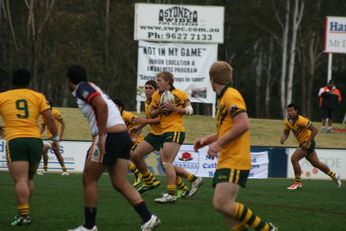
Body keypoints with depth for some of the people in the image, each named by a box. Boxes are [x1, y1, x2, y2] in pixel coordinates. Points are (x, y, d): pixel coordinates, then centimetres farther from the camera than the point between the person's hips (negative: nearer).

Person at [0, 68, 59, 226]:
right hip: (35, 140, 3)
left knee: (20, 180, -11)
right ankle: (23, 211, 14)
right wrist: (55, 138, 13)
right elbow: (50, 118, 5)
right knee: (29, 180, 19)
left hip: (14, 141, -3)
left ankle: (24, 214, -24)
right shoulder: (37, 96, 11)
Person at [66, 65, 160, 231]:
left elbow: (101, 105, -20)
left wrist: (101, 136, -21)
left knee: (89, 179, 3)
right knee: (120, 184, 6)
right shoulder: (92, 88, 24)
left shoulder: (82, 88, -4)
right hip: (123, 135, 9)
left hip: (110, 135, -9)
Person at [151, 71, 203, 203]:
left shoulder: (179, 94, -6)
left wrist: (175, 108, -18)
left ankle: (171, 194, -8)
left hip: (175, 130, -8)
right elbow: (152, 114, 15)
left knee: (167, 163, -13)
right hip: (164, 132, 8)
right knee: (165, 164, 7)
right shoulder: (156, 96, 11)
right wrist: (159, 110, -6)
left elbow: (190, 110, -5)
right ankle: (194, 179, 16)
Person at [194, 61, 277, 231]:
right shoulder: (223, 97, 19)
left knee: (222, 204, -19)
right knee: (226, 206, 2)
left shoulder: (230, 95, -11)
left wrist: (219, 143, -20)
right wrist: (207, 140, 18)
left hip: (234, 161, -10)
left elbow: (243, 124, -23)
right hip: (226, 160, 10)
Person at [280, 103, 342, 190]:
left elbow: (315, 129, -24)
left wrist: (307, 142, -26)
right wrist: (283, 138, -14)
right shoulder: (287, 122, -1)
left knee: (294, 159, -19)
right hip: (303, 143, 8)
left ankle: (298, 183, -7)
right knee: (316, 163, 18)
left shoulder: (301, 120, -23)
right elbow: (286, 133, 10)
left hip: (308, 143, -8)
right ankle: (334, 176, 36)